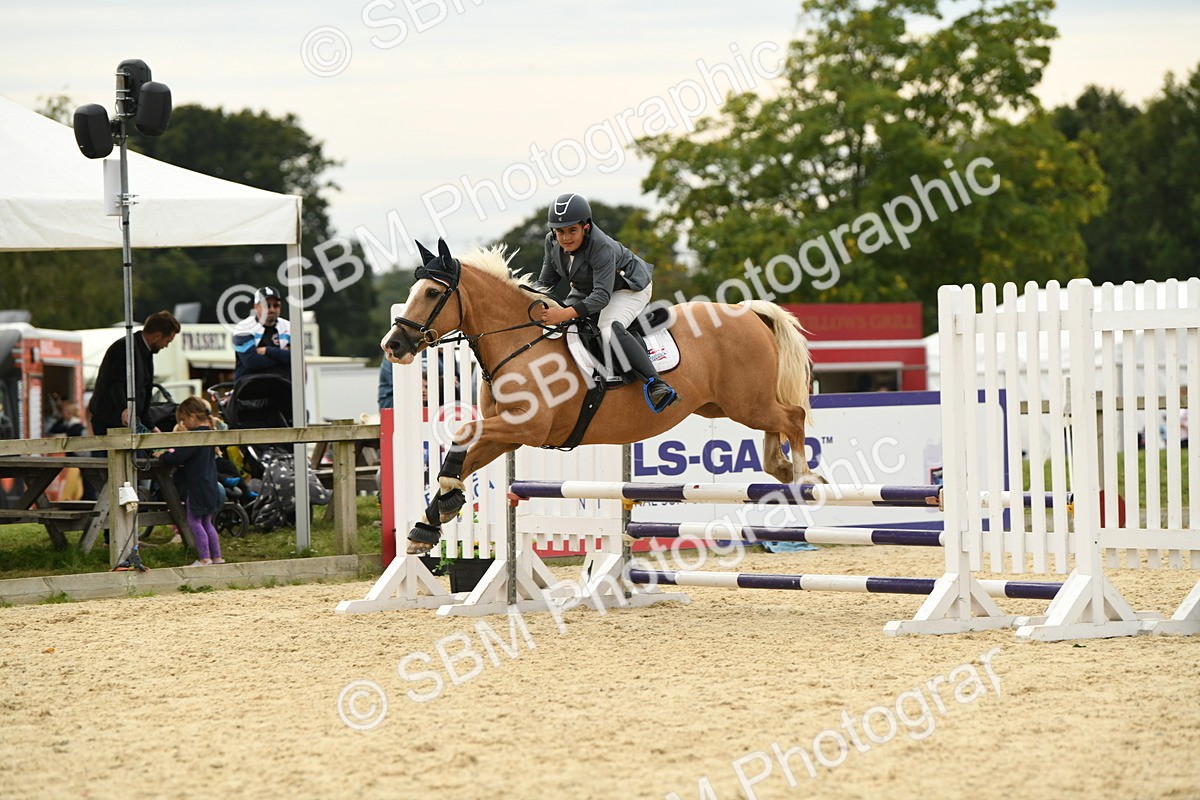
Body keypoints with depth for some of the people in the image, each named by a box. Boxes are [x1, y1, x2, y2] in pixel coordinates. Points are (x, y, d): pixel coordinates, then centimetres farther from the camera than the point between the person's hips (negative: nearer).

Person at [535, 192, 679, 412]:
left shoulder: (602, 247, -36)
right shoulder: (552, 242, -14)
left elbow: (602, 295, -42)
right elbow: (546, 282, -1)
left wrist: (565, 314, -54)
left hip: (628, 289, -8)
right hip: (584, 290, 8)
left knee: (609, 329, -34)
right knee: (555, 327, -2)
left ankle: (654, 383, -40)